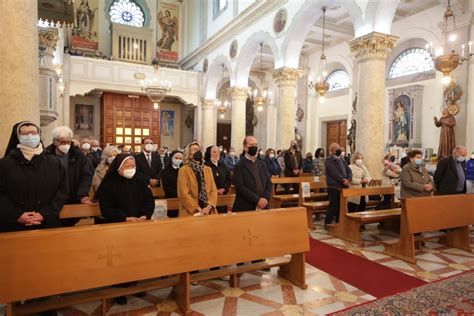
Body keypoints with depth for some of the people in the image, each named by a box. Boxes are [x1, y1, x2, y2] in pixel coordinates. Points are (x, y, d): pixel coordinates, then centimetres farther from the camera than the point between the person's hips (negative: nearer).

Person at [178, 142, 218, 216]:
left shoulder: (208, 169, 11)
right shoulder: (184, 170, -4)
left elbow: (214, 190, 5)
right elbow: (183, 194, -11)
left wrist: (208, 207, -10)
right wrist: (199, 209, -15)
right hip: (191, 212, -4)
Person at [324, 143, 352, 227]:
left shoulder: (342, 160, 19)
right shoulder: (329, 160, -6)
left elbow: (349, 171, 12)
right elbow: (334, 173, -17)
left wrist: (348, 179, -7)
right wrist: (343, 181, -15)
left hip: (343, 187, 7)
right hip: (334, 187, -7)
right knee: (333, 206, -4)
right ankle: (327, 223, 7)